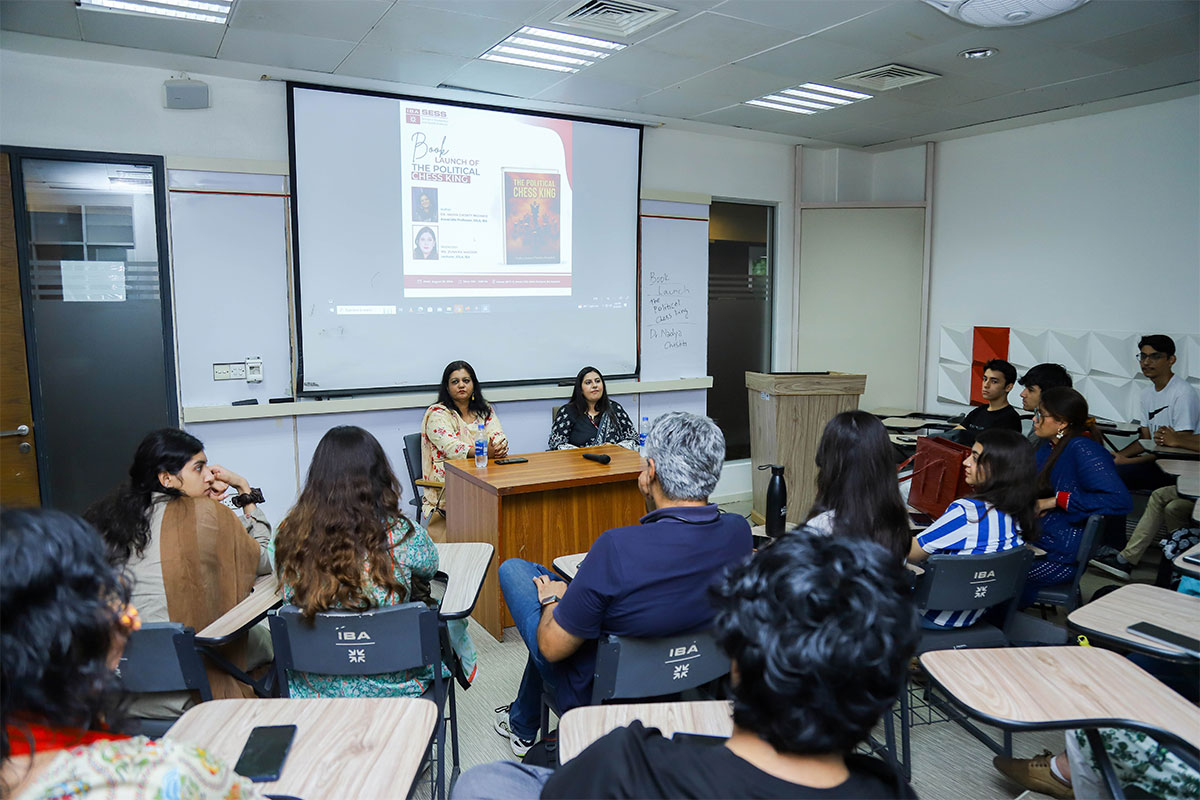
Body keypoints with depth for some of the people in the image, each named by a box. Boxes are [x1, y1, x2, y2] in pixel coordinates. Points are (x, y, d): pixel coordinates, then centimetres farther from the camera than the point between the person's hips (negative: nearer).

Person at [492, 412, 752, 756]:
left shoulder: (617, 547, -36)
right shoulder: (738, 532, -17)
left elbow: (553, 648, -22)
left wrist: (552, 598, -4)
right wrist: (655, 498, 0)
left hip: (595, 690, -6)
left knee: (513, 568, 13)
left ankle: (522, 725, 34)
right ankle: (524, 722, 46)